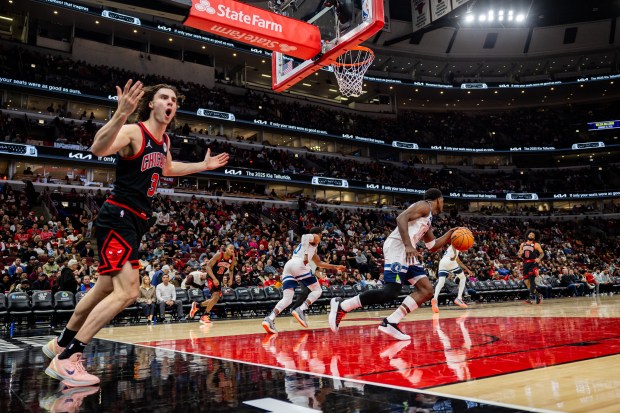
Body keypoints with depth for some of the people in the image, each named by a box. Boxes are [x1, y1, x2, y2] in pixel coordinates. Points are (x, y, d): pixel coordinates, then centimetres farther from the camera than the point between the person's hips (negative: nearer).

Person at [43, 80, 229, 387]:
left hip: (137, 221, 9)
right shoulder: (133, 132, -14)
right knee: (127, 291, -19)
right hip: (118, 218, -9)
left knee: (106, 288, 18)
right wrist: (121, 114, -48)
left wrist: (203, 165, 32)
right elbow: (97, 149, -34)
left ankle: (60, 344, 36)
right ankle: (65, 359, -9)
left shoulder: (164, 140, 12)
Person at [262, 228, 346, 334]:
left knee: (287, 299, 0)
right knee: (317, 290, 6)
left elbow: (319, 263, 48)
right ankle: (300, 310, -14)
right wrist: (305, 255, -21)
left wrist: (335, 267, 50)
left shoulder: (312, 247, 40)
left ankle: (270, 319, -22)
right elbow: (304, 236, -10)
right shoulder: (313, 237, 15)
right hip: (298, 264, -8)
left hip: (288, 266, 8)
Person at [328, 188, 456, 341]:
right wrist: (408, 245, -25)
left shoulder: (427, 219, 31)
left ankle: (390, 323, -4)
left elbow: (432, 247, 37)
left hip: (408, 252, 11)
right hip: (397, 247, -11)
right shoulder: (424, 205, 1)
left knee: (427, 290, 4)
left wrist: (450, 234, 29)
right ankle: (341, 306, -11)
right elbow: (401, 218, -17)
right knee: (390, 292, -20)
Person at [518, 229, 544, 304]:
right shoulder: (523, 244, 15)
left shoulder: (536, 245, 2)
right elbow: (519, 254, 20)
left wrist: (539, 258, -21)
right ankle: (536, 294, 22)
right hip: (525, 264, 6)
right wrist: (520, 253, -4)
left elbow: (542, 253, -1)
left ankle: (531, 297, -16)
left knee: (531, 280, -14)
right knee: (526, 280, 5)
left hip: (533, 263, -5)